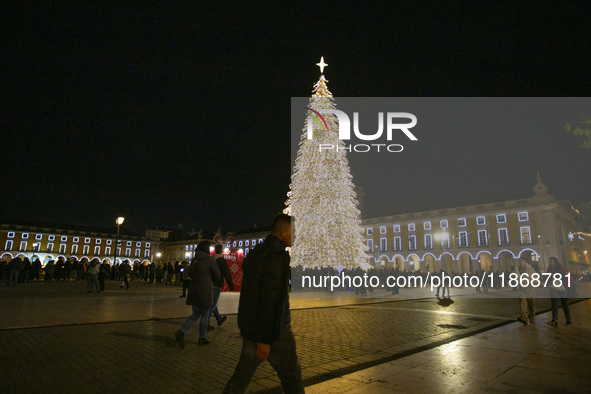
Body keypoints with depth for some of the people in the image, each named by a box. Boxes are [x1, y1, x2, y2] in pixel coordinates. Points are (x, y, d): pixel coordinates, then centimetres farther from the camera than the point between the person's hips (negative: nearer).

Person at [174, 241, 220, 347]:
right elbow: (217, 275, -6)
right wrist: (211, 280, 15)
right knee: (205, 315, 8)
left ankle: (181, 332, -2)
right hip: (205, 291, -7)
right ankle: (202, 338, 18)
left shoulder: (194, 260, 9)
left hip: (193, 290, 7)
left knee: (196, 315, 15)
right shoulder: (209, 259, -12)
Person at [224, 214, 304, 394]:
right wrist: (265, 340, -24)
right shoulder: (279, 255, -20)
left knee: (243, 375, 16)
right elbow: (272, 298, -25)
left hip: (250, 325, 8)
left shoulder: (255, 253, 10)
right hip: (271, 330, -8)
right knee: (291, 375, 11)